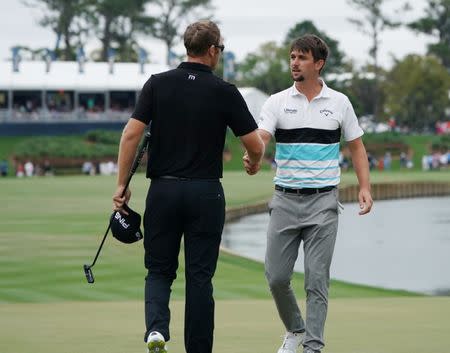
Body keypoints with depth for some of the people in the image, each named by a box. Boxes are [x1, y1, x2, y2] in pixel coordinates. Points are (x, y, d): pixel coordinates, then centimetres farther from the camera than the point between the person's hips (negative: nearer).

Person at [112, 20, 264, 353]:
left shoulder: (158, 84, -1)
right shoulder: (225, 92, -4)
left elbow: (131, 134, -7)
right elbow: (255, 145, -3)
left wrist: (122, 185, 0)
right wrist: (255, 163, 20)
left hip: (163, 189, 1)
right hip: (206, 193, -1)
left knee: (159, 271, 11)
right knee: (199, 276, 7)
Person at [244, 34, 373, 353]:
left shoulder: (339, 103, 4)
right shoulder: (277, 102, 2)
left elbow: (356, 146, 10)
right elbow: (260, 137, -13)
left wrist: (365, 187, -2)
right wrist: (251, 156, -36)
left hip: (323, 201, -1)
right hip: (285, 200, 1)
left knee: (317, 278, -4)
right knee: (276, 276, 2)